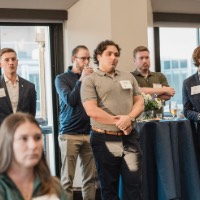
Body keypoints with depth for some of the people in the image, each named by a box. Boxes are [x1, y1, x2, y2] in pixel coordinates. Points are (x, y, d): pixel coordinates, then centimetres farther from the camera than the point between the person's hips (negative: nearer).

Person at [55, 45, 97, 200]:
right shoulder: (62, 79, 0)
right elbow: (70, 100, -13)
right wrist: (81, 80, -12)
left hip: (89, 133, 3)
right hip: (69, 133, -3)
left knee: (91, 177, 4)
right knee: (67, 178, -3)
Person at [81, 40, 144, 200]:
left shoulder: (128, 77, 13)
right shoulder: (90, 81, -2)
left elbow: (139, 102, 9)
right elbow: (91, 110, -13)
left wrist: (129, 118, -12)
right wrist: (118, 122, -13)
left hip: (129, 137, 4)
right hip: (104, 139, -3)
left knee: (134, 183, 2)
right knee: (109, 186, 7)